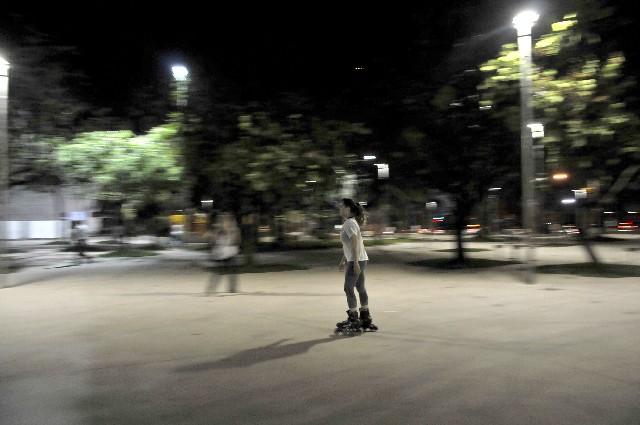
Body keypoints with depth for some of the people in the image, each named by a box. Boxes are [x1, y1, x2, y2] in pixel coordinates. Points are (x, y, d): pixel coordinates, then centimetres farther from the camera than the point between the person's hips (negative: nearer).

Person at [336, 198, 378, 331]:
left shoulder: (349, 223, -14)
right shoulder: (350, 222, 17)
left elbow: (355, 243, -21)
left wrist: (355, 262, -24)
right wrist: (343, 261, 25)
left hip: (357, 261, -10)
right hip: (360, 260, 10)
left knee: (349, 289, -5)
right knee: (361, 289, 13)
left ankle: (353, 319, 1)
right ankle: (365, 318, 20)